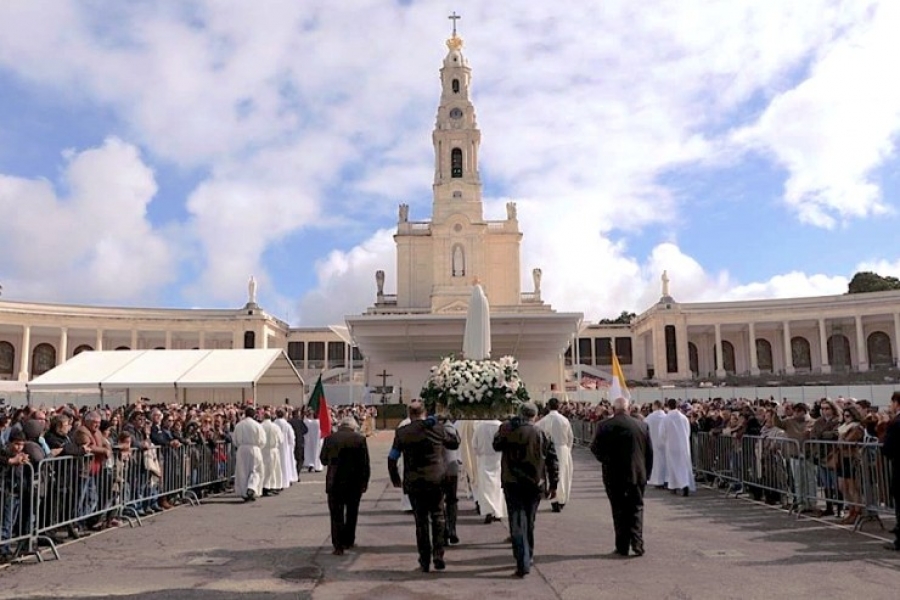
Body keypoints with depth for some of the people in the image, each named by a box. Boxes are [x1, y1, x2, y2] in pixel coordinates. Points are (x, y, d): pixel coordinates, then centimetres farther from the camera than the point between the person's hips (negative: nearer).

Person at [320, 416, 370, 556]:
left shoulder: (330, 438, -4)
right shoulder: (360, 439, -6)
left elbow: (323, 460, 5)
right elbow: (365, 463, -6)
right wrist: (365, 481, 2)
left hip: (335, 482, 0)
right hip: (355, 482, 0)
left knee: (336, 514, 6)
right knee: (351, 513, 17)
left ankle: (338, 545, 3)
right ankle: (348, 541, 25)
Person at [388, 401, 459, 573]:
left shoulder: (402, 432, -5)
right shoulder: (437, 428, -3)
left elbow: (392, 459, 0)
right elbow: (455, 443, 13)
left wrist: (395, 479, 15)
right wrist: (451, 431, 31)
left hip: (414, 483, 0)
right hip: (436, 481, 0)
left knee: (421, 521, 10)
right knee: (438, 517, 14)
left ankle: (424, 561, 13)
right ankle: (438, 556, 9)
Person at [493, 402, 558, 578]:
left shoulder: (507, 429, -5)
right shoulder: (542, 435, -1)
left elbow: (497, 445, 13)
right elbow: (553, 461, 2)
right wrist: (553, 485, 10)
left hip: (512, 484, -2)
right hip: (535, 484, 2)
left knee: (517, 523, -2)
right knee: (529, 522, 18)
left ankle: (523, 564, -10)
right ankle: (528, 557, 31)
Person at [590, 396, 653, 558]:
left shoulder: (605, 426, -9)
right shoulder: (642, 425, -1)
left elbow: (594, 448, -4)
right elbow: (649, 452, 3)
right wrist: (646, 472, 12)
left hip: (614, 475, -1)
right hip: (637, 474, 1)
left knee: (619, 510, 8)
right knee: (636, 508, 11)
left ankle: (622, 547, 10)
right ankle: (637, 544, 3)